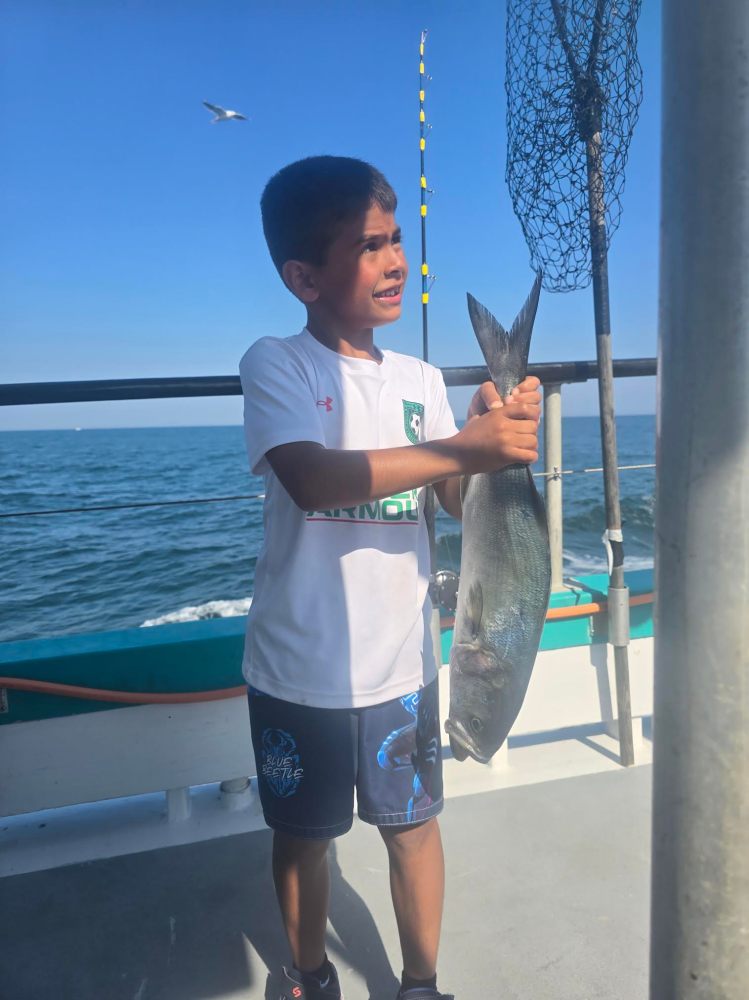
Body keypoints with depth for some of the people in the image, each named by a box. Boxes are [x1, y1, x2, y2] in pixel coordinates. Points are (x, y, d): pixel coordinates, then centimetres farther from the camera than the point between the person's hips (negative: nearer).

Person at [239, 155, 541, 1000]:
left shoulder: (419, 379, 3)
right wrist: (464, 448, -31)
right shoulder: (275, 363, -11)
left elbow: (459, 502, 0)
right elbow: (312, 479, -27)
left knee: (412, 823, 16)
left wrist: (498, 433, -20)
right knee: (303, 833, 17)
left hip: (399, 659, 3)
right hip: (299, 665, -3)